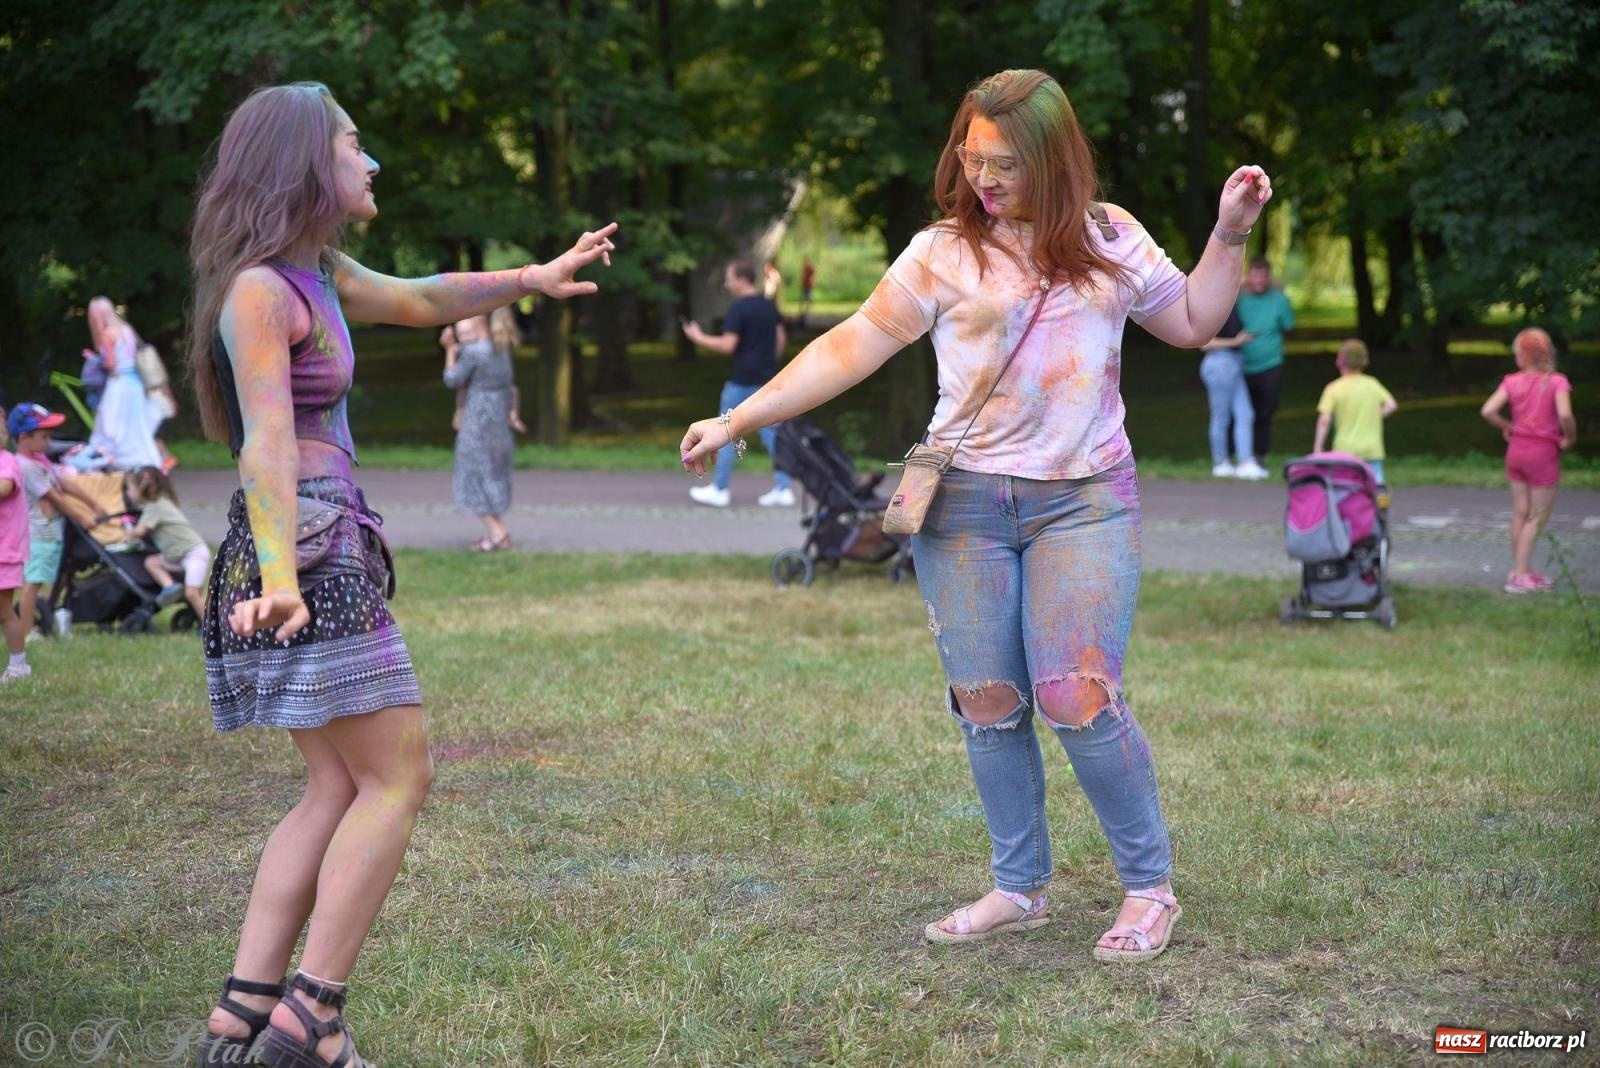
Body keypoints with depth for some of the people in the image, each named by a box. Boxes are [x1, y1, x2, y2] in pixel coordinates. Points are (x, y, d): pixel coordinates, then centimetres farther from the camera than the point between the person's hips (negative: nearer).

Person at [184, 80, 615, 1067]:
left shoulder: (318, 274, 18)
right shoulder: (261, 290, -11)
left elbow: (418, 300, 35)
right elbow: (267, 440, -22)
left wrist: (534, 278, 31)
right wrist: (278, 572, -32)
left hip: (329, 548, 10)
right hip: (306, 550, -10)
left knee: (341, 789, 9)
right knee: (398, 776, -7)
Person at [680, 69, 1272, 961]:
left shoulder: (1111, 239, 5)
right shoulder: (942, 254, 0)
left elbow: (1192, 324, 17)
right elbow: (849, 349, -1)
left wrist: (1230, 234, 4)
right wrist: (737, 420, -7)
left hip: (1086, 500, -1)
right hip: (965, 503, 1)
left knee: (1077, 696, -13)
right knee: (988, 702, 3)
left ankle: (1150, 886, 5)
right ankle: (1020, 888, 20)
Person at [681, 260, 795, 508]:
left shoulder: (739, 309, -14)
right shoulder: (769, 306, 10)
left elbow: (728, 345, -20)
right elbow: (781, 340, 15)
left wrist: (698, 337, -9)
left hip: (742, 381, -7)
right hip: (767, 379, 7)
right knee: (772, 433, 8)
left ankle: (719, 490, 9)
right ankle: (783, 489, 4)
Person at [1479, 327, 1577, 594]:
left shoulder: (1512, 381, -3)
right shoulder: (1557, 382, -13)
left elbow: (1487, 411, -10)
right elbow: (1564, 415, -27)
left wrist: (1506, 428, 7)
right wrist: (1570, 438, -9)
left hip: (1517, 450, 4)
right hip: (1543, 452, -4)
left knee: (1520, 514, 13)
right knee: (1538, 517, 4)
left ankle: (1522, 570, 20)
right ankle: (1519, 576, 0)